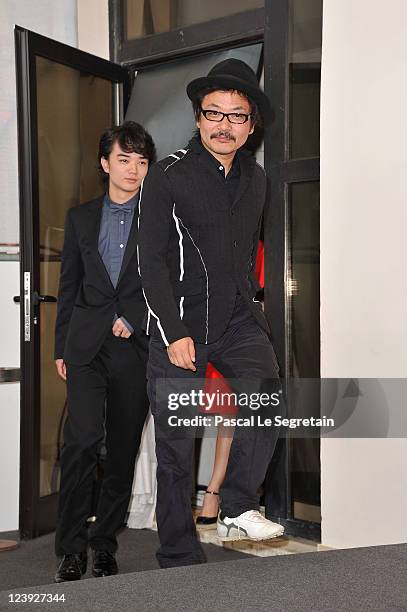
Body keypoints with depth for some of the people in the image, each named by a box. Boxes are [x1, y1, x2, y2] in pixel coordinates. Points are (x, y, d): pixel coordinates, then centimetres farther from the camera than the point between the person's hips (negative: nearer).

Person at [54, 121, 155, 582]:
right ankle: (71, 549, -1)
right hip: (87, 347, 1)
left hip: (136, 348, -1)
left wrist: (133, 319, -6)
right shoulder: (81, 217, 14)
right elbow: (68, 287, 15)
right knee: (82, 440, -11)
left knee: (123, 449, 4)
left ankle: (104, 544, 17)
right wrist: (60, 348, 12)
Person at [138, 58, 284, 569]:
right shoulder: (168, 176, -6)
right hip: (178, 324, -4)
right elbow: (151, 261, -9)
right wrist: (174, 334, -14)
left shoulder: (255, 178, 11)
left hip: (239, 318, 4)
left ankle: (238, 508, -2)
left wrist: (251, 305, 15)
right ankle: (179, 559, 15)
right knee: (175, 449, 2)